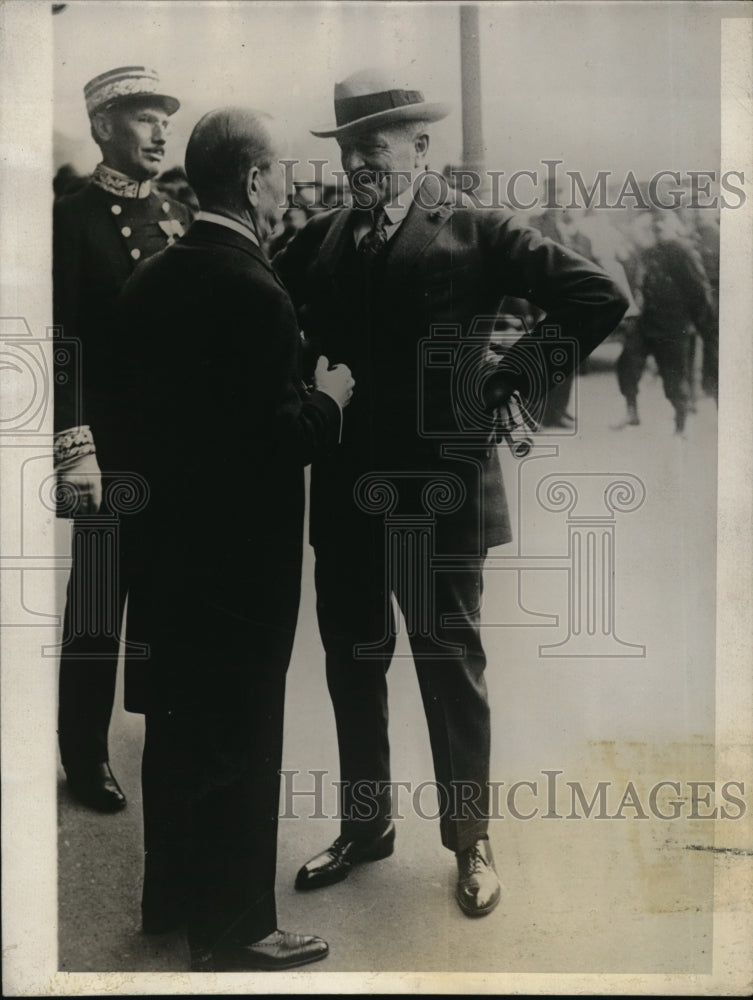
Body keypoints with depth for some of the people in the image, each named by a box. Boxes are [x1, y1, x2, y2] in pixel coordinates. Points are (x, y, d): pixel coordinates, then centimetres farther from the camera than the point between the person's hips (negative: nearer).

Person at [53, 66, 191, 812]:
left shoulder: (179, 218, 12)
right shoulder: (71, 219, -5)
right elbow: (61, 343, -11)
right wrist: (74, 448, -16)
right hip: (111, 453, -5)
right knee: (96, 616, 5)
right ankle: (86, 759, 23)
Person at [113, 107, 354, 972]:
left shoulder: (149, 278, 6)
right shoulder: (253, 290, -20)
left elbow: (130, 406, 10)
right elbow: (277, 437, -22)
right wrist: (329, 399, -4)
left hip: (166, 537, 9)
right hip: (240, 551, -8)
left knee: (176, 726, 20)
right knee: (240, 741, 6)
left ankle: (171, 896, 38)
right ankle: (233, 927, 23)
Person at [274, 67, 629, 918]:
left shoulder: (474, 232, -4)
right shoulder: (322, 239, 9)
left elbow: (600, 299, -9)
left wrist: (517, 373, -9)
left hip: (438, 488, -5)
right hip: (347, 489, 5)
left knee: (450, 667, 8)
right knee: (351, 664, 14)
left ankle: (470, 843, 28)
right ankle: (364, 826, 36)